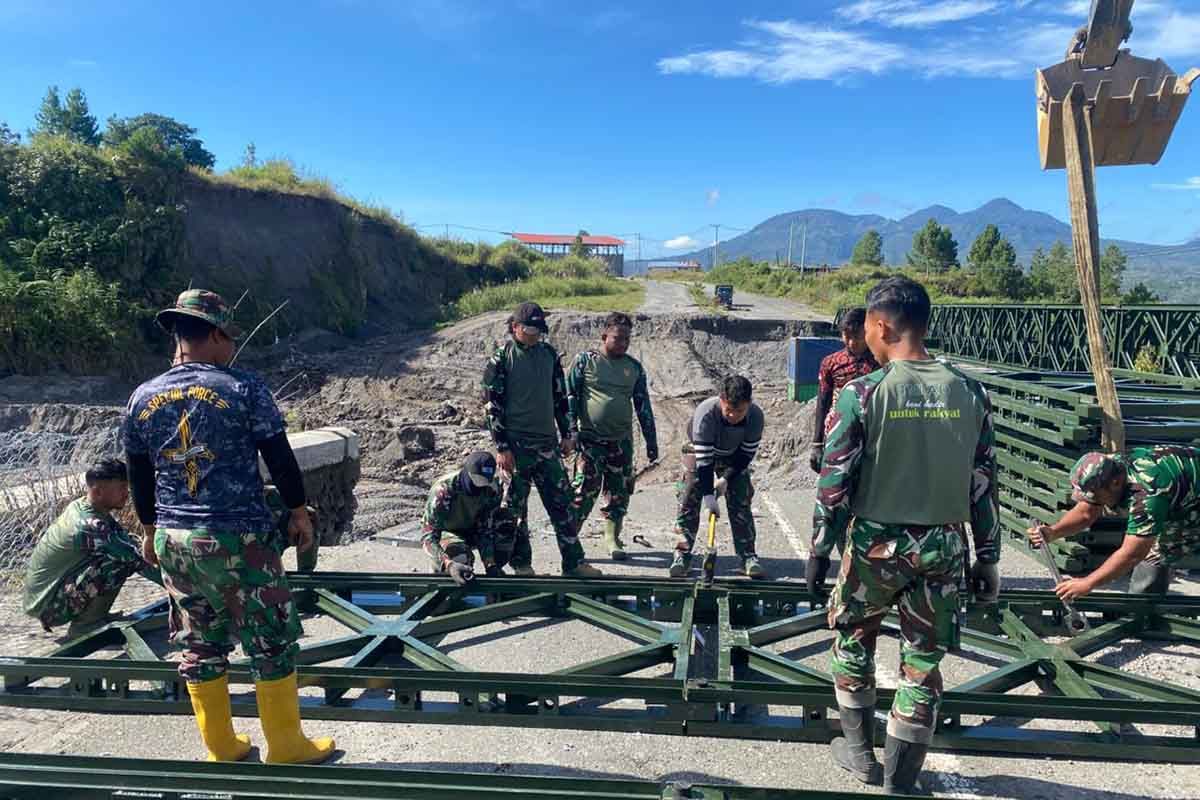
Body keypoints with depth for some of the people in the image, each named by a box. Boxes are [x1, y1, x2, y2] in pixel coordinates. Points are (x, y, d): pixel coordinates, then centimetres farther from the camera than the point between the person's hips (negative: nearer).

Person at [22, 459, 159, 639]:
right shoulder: (91, 525, -27)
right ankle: (85, 626, -7)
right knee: (117, 563, -25)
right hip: (48, 605, -9)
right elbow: (138, 560, -26)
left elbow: (130, 547, 7)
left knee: (121, 552, 5)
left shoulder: (81, 506, 0)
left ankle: (88, 617, 13)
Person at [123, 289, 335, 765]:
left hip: (175, 542, 5)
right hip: (240, 540, -5)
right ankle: (286, 746, 19)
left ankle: (222, 748, 29)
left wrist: (151, 530, 26)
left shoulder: (141, 399, 3)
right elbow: (280, 458, -7)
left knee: (200, 646, 16)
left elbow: (139, 477, 12)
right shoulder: (244, 388, -11)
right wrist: (298, 512, 6)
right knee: (271, 643, 8)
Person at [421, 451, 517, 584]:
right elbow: (427, 537, -36)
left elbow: (485, 530, -17)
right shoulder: (443, 490, -35)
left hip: (472, 530, 4)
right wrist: (449, 564, -51)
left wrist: (490, 564, -31)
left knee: (507, 522, -21)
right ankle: (439, 566, -1)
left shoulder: (491, 489, -22)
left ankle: (495, 571, -6)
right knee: (461, 558, -36)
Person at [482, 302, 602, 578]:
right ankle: (521, 565, 18)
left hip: (548, 442, 5)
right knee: (516, 506, 5)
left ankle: (574, 563, 11)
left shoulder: (549, 354, 10)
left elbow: (560, 397, 16)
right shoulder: (501, 359, -6)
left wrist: (566, 434, 12)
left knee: (562, 503, 4)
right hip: (516, 444, -4)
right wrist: (502, 448, -12)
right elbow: (492, 405, -8)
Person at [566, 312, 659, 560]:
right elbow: (570, 397, -2)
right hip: (590, 439, -4)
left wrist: (651, 442, 11)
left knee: (619, 493, 10)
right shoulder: (585, 361, -1)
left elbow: (643, 406, 13)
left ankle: (612, 539, 26)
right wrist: (571, 432, -9)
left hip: (622, 440, 4)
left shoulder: (634, 367, 9)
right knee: (584, 492, -8)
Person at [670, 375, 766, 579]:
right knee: (689, 500, -11)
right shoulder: (705, 413, -39)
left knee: (740, 503, -5)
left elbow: (746, 454, -16)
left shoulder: (756, 416, -30)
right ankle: (682, 555, -5)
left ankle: (748, 556, 3)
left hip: (733, 458, 2)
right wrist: (708, 496, -39)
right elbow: (704, 459, -36)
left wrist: (726, 479, -23)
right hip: (700, 452, -2)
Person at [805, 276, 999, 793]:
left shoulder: (862, 394, -13)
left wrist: (819, 550, 0)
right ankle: (900, 780, 25)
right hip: (943, 547, 3)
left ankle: (860, 753, 35)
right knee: (924, 661, 14)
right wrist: (988, 557, 12)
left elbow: (834, 484, -11)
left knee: (852, 643, 21)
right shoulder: (969, 393, -1)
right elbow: (984, 484, 3)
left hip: (876, 543, -3)